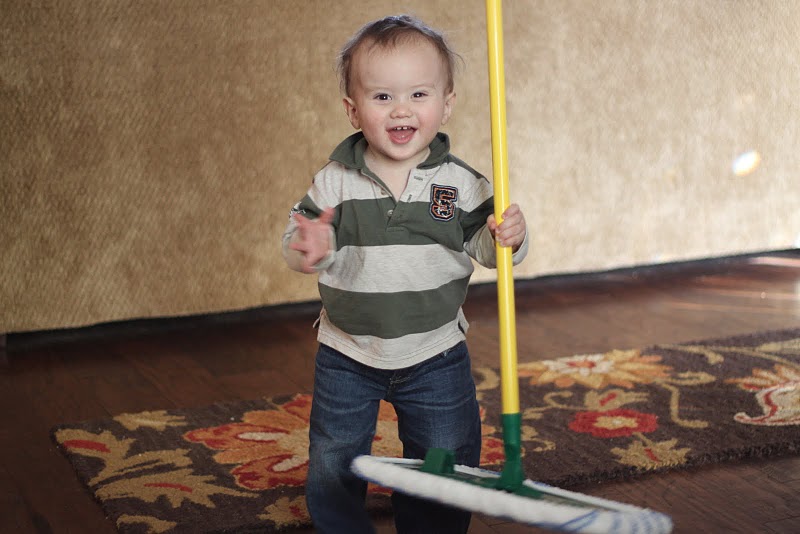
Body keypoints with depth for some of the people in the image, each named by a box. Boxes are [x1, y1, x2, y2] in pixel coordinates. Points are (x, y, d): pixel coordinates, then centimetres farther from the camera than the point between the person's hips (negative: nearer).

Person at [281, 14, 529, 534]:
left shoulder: (461, 183, -8)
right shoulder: (335, 182, -9)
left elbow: (481, 244, -3)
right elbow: (300, 238, -7)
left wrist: (508, 238, -25)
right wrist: (311, 249, -30)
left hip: (435, 356, 0)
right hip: (348, 356, 0)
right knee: (331, 469, 10)